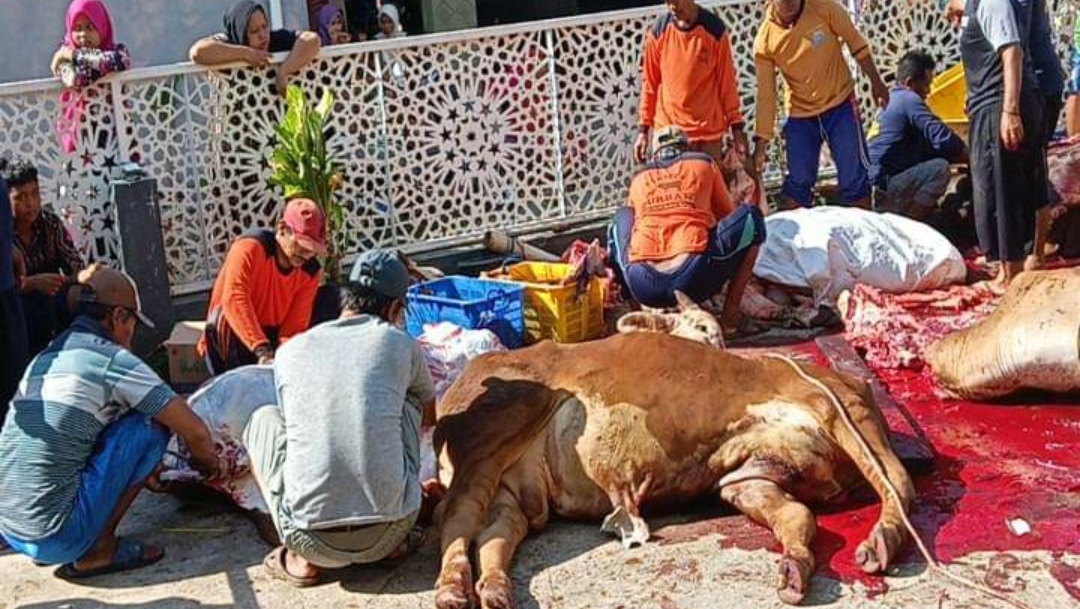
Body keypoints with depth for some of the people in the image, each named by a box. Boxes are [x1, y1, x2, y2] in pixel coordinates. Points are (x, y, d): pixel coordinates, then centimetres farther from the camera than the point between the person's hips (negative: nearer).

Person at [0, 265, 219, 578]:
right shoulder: (113, 360, -8)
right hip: (57, 538, -8)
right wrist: (209, 466, 17)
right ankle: (99, 549, 1)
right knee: (151, 423, 0)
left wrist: (139, 470, 38)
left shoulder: (45, 357, 15)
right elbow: (195, 432, -5)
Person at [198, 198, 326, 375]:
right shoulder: (251, 246, -22)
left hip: (270, 339, 4)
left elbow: (295, 324, -11)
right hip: (229, 341, -4)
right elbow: (234, 299, -35)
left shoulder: (310, 272, -7)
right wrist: (261, 350, -45)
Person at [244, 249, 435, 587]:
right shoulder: (401, 345, 6)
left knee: (263, 419, 25)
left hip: (312, 540, 0)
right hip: (389, 531, 0)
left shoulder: (289, 352, 9)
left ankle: (302, 558, 13)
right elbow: (430, 414, 28)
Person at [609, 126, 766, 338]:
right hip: (693, 282, -3)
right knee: (751, 217, 19)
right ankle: (730, 316, 10)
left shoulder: (639, 179, 26)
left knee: (622, 217, 34)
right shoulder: (704, 163, 21)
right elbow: (727, 215, 36)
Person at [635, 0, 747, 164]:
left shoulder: (715, 29, -4)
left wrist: (736, 128, 1)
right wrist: (643, 130, 5)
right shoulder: (658, 32, -1)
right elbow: (650, 83, 7)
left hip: (709, 132, 0)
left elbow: (727, 82, 1)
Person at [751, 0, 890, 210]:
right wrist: (761, 142, -8)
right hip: (800, 114, 1)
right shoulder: (764, 41, -14)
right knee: (797, 181, 5)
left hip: (840, 105, -1)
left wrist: (876, 83, 1)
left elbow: (855, 42, -3)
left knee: (854, 177, 2)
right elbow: (765, 94, -8)